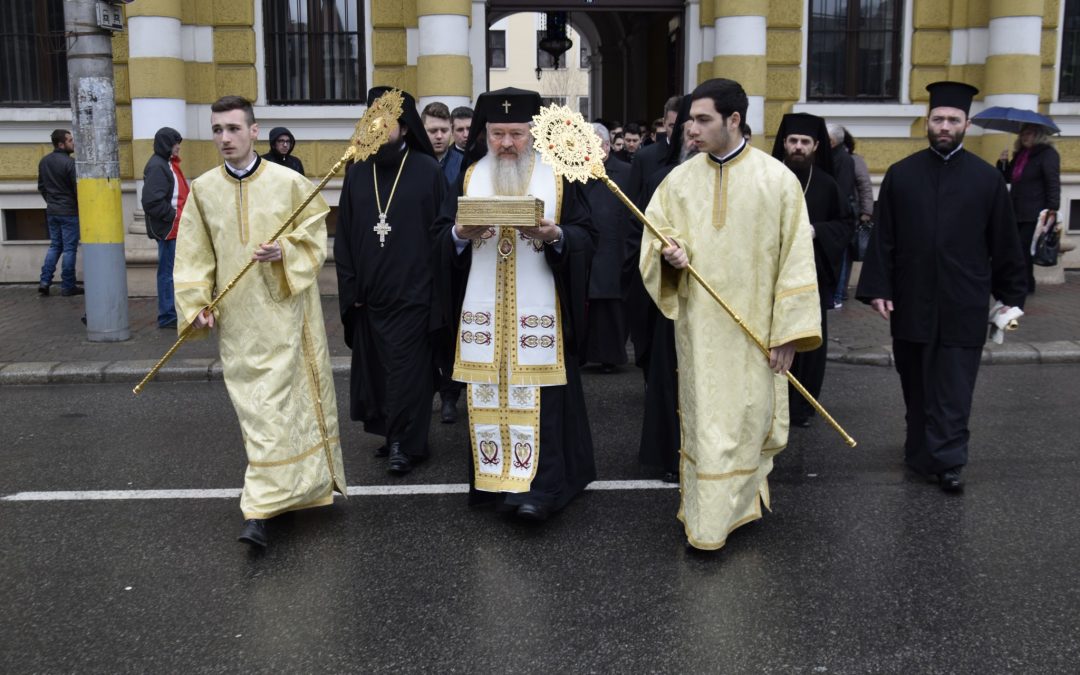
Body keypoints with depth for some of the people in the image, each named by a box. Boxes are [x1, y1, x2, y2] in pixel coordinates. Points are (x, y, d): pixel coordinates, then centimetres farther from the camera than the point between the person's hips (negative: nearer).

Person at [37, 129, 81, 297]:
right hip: (69, 212, -7)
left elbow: (41, 186, 15)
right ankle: (67, 286, 4)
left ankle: (44, 281, 9)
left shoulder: (44, 161, 7)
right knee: (69, 248, 0)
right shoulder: (69, 163, -17)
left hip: (51, 211, 7)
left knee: (54, 246, 16)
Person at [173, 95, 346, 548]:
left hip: (283, 310, -3)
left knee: (275, 404, -6)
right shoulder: (202, 190, 6)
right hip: (235, 318, 3)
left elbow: (316, 235, 4)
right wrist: (196, 304, -4)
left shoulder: (289, 182, -3)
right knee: (254, 405, 6)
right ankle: (282, 489, 22)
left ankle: (261, 508, -3)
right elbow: (194, 256, 8)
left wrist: (285, 252, -15)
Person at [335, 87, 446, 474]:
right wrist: (349, 286, 3)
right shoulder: (357, 172, 7)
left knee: (406, 369, -2)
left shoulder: (427, 170, -4)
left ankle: (405, 443, 9)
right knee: (376, 368, 10)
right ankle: (393, 435, 24)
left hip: (412, 293, -4)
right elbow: (343, 235, 9)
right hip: (368, 294, 4)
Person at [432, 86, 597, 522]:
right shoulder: (469, 177, 9)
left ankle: (537, 488, -4)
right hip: (481, 311, 3)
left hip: (538, 311, -3)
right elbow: (440, 233, 8)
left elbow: (587, 236, 0)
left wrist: (556, 236, -20)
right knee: (486, 396, 5)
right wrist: (461, 234, -14)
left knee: (536, 399, -6)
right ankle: (493, 480, 17)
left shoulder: (557, 178, 3)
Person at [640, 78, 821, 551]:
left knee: (749, 419, 4)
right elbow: (653, 241, 6)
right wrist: (669, 253, -19)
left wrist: (788, 332, -9)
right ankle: (706, 522, 20)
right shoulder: (679, 180, 3)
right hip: (698, 326, 2)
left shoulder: (777, 179, -5)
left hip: (755, 329, -2)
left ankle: (743, 494, 27)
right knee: (702, 420, 7)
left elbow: (795, 258, -5)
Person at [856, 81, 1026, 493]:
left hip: (963, 305, -1)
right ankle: (923, 453, 25)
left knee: (953, 388, 1)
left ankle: (947, 459, 8)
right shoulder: (901, 174, 3)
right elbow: (882, 238, 2)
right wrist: (877, 288, -5)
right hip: (911, 301, 1)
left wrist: (1011, 296, 6)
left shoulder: (987, 179, 2)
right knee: (917, 385, 12)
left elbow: (1004, 243, 5)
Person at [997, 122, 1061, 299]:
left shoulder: (1047, 153, -5)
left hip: (1035, 213, -7)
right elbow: (1008, 178, 24)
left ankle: (1025, 286, 0)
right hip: (1017, 212, 7)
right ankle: (1026, 285, 15)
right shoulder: (1020, 154, 17)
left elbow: (1053, 183, -13)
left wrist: (1052, 210, -21)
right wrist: (1003, 163, 5)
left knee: (1024, 249, -8)